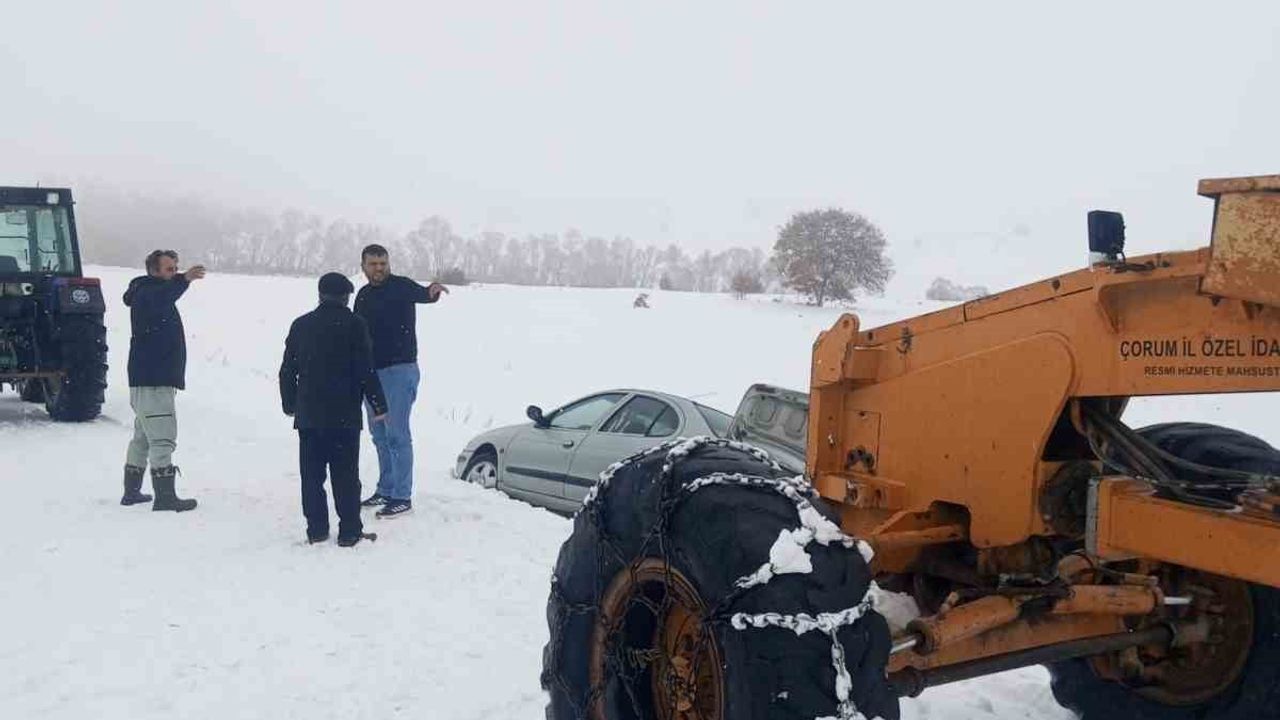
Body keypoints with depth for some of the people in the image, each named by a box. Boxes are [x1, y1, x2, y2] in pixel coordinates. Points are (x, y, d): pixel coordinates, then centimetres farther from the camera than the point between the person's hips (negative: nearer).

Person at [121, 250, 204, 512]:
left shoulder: (161, 294, 19)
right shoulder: (145, 292, -13)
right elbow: (157, 300, -35)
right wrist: (184, 280, -50)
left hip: (154, 379, 11)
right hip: (152, 381, -11)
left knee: (143, 437, 17)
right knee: (162, 440, -11)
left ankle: (132, 491, 25)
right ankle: (165, 496, -11)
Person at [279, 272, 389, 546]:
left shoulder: (301, 325, 8)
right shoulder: (353, 325, -6)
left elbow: (288, 370, 13)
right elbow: (366, 370, -10)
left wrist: (290, 404, 24)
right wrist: (379, 405, -3)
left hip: (308, 414, 4)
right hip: (344, 415, -4)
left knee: (311, 474, 9)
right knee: (345, 474, 0)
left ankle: (316, 529, 12)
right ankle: (349, 531, 2)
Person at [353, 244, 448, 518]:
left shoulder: (400, 286, -9)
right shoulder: (363, 295, 13)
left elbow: (419, 294, -31)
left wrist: (431, 291, -55)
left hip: (399, 370, -8)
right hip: (371, 371, 8)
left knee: (397, 435, -8)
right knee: (380, 436, 15)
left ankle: (402, 498, -3)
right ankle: (386, 490, 26)